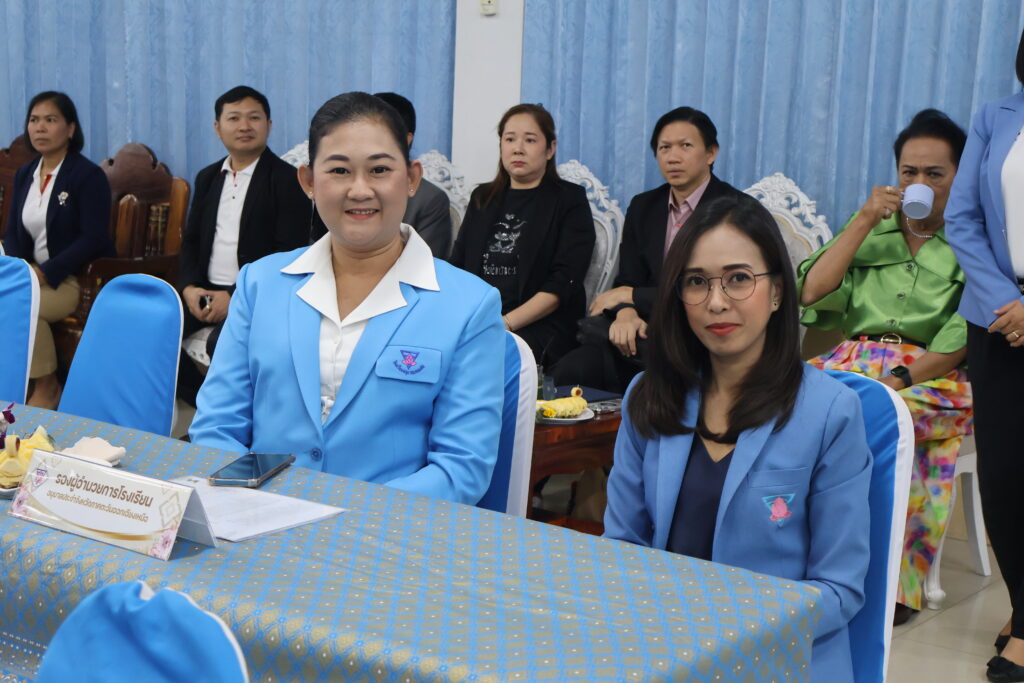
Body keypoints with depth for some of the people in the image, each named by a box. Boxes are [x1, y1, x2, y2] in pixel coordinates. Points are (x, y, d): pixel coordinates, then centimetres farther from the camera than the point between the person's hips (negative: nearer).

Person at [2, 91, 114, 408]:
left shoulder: (89, 176, -8)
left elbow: (93, 238, -16)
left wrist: (45, 273, -23)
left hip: (80, 279, -6)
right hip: (34, 274, 6)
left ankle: (47, 389, -11)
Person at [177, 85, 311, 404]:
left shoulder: (288, 181, -5)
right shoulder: (207, 177, 16)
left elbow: (290, 253, -12)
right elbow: (191, 240, 18)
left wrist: (235, 297, -18)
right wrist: (189, 287, -2)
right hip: (204, 291, 6)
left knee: (222, 342, -33)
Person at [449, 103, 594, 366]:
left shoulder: (569, 200, 7)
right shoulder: (483, 198, 22)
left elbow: (563, 284, -5)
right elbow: (456, 267, 16)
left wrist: (505, 324, -17)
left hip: (540, 324, -4)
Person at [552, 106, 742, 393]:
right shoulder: (643, 207, 16)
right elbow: (627, 280, 11)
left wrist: (629, 295, -8)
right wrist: (626, 313, -15)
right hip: (647, 330, 5)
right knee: (567, 371, -23)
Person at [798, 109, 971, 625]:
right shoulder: (871, 231, 20)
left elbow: (959, 343, -4)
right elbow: (811, 293, 5)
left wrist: (901, 378, -20)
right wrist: (865, 219, 1)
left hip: (933, 377, -3)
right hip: (855, 361, 4)